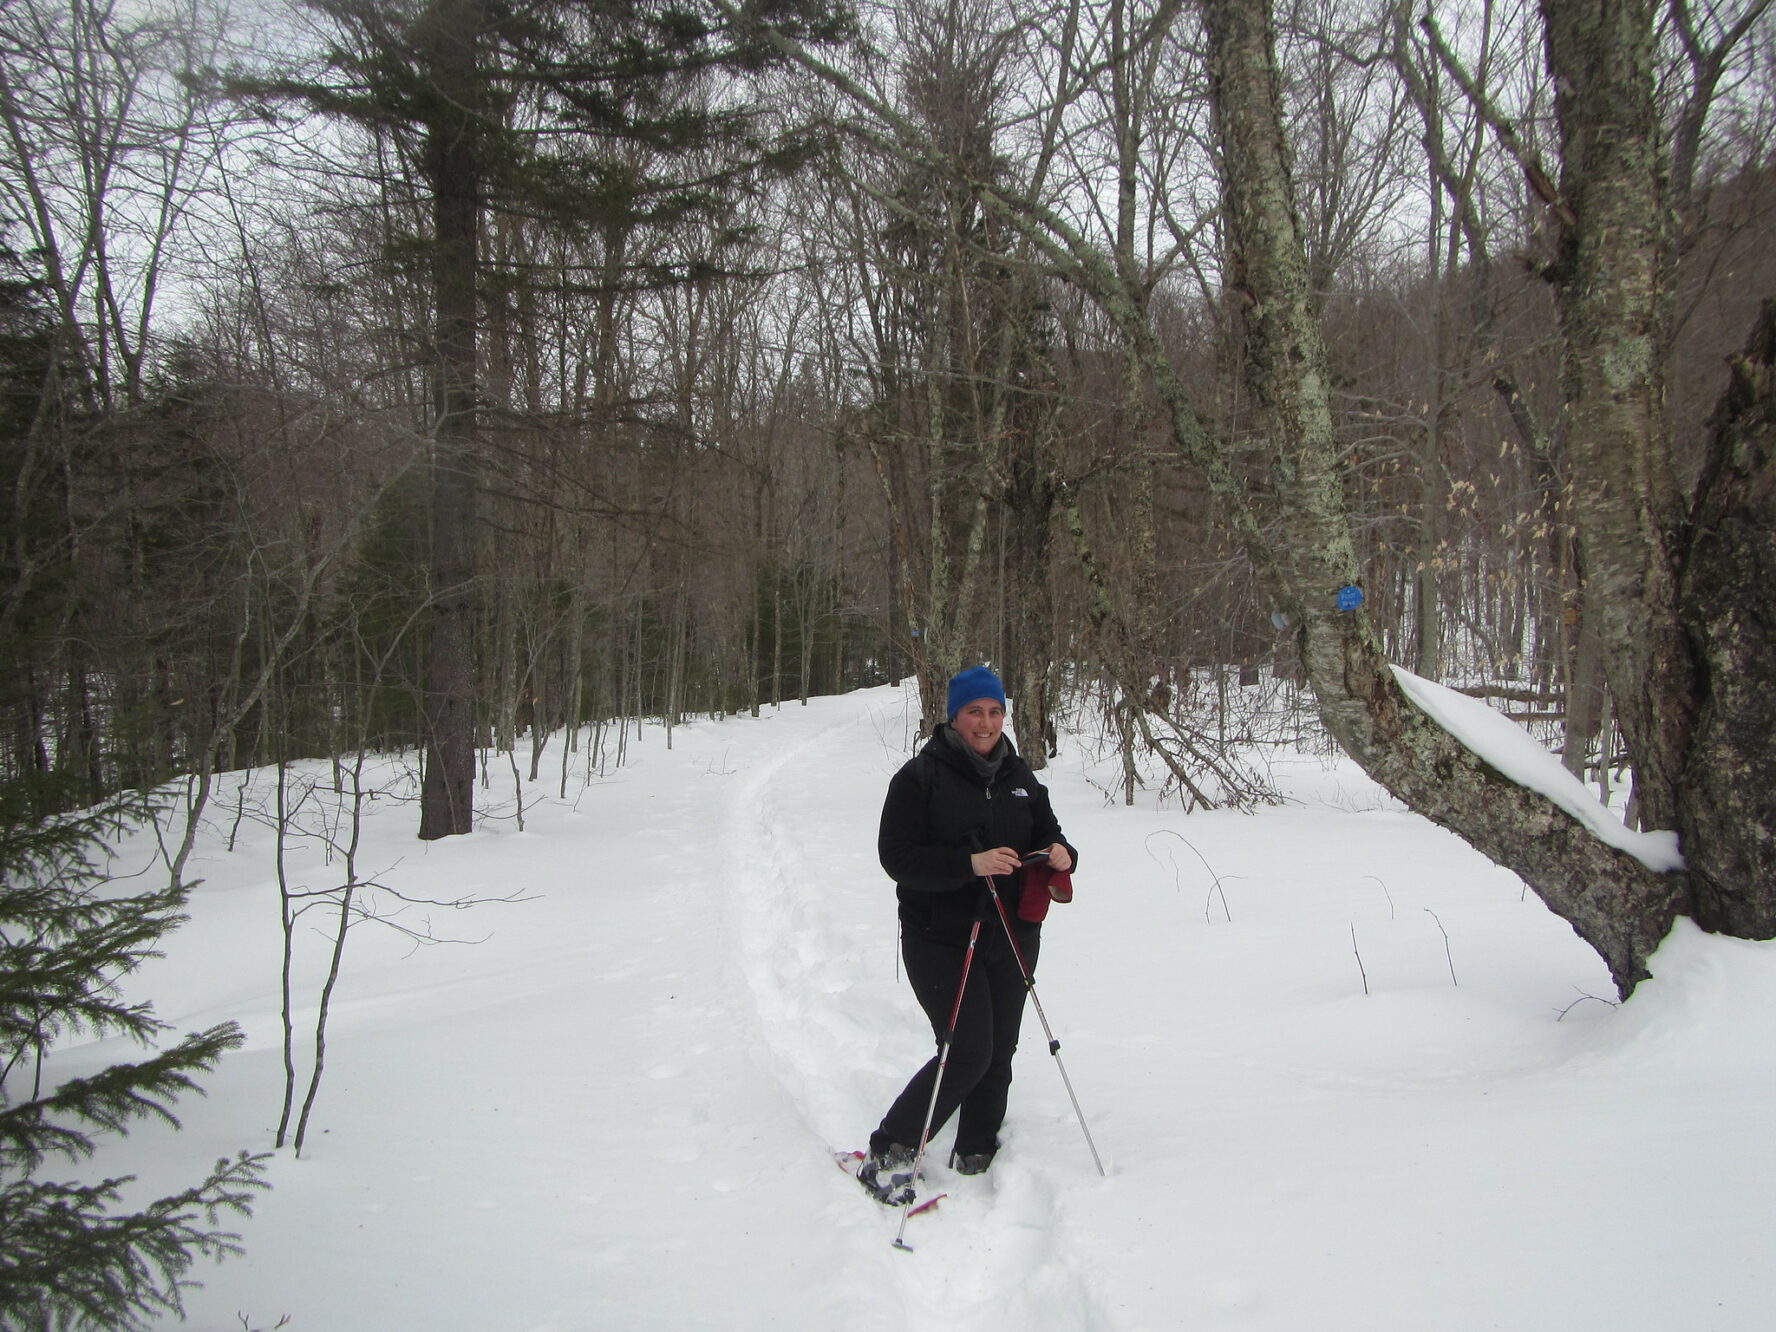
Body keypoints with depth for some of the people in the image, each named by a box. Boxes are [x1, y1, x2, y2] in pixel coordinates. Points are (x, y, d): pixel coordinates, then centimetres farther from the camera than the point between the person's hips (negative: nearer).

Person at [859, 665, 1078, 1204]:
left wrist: (1061, 855, -7)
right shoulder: (920, 776, -9)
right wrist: (970, 863, -28)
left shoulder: (1020, 776, 10)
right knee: (967, 1053, -13)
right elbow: (896, 855, -16)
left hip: (1012, 937, 6)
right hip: (940, 941, -6)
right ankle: (888, 1154, 4)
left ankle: (975, 1157, 29)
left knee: (999, 1052, 11)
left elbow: (1047, 833, 18)